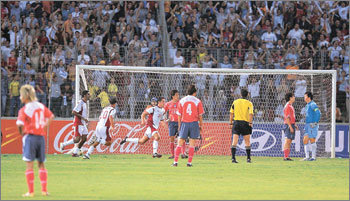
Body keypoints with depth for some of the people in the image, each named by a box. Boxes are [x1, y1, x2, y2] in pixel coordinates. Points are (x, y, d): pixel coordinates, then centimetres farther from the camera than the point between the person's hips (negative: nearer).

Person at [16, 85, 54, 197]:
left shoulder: (24, 110, -11)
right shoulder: (41, 106, 7)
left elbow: (20, 124, -23)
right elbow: (51, 116, 17)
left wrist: (22, 133, -5)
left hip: (30, 136, -5)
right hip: (41, 137, 5)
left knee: (29, 165, -2)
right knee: (41, 164, 14)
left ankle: (30, 191, -4)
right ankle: (44, 190, 12)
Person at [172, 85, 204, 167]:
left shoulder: (182, 101, 4)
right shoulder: (197, 101, 0)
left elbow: (179, 115, 5)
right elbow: (200, 115, 1)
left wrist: (179, 125, 13)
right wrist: (201, 125, 10)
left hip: (184, 123, 1)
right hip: (194, 123, -1)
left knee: (179, 143, 5)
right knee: (192, 144, 2)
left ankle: (175, 162, 0)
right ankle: (189, 162, -2)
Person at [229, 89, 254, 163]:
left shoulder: (235, 102, 7)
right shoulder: (249, 103, 0)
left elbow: (231, 113, 7)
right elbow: (251, 114, -13)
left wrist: (231, 123, 11)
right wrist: (250, 123, -13)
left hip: (236, 122, 2)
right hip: (245, 123, -1)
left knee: (234, 141, -2)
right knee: (247, 142, 10)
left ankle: (233, 158, -11)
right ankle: (248, 158, 14)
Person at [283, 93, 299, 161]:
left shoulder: (291, 106, 19)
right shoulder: (287, 106, -13)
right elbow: (287, 117, -18)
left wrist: (294, 125, 20)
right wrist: (290, 127, -21)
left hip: (291, 125, 10)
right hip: (289, 125, -10)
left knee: (289, 142, 9)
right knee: (288, 141, -11)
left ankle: (287, 156, 10)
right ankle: (286, 157, -12)